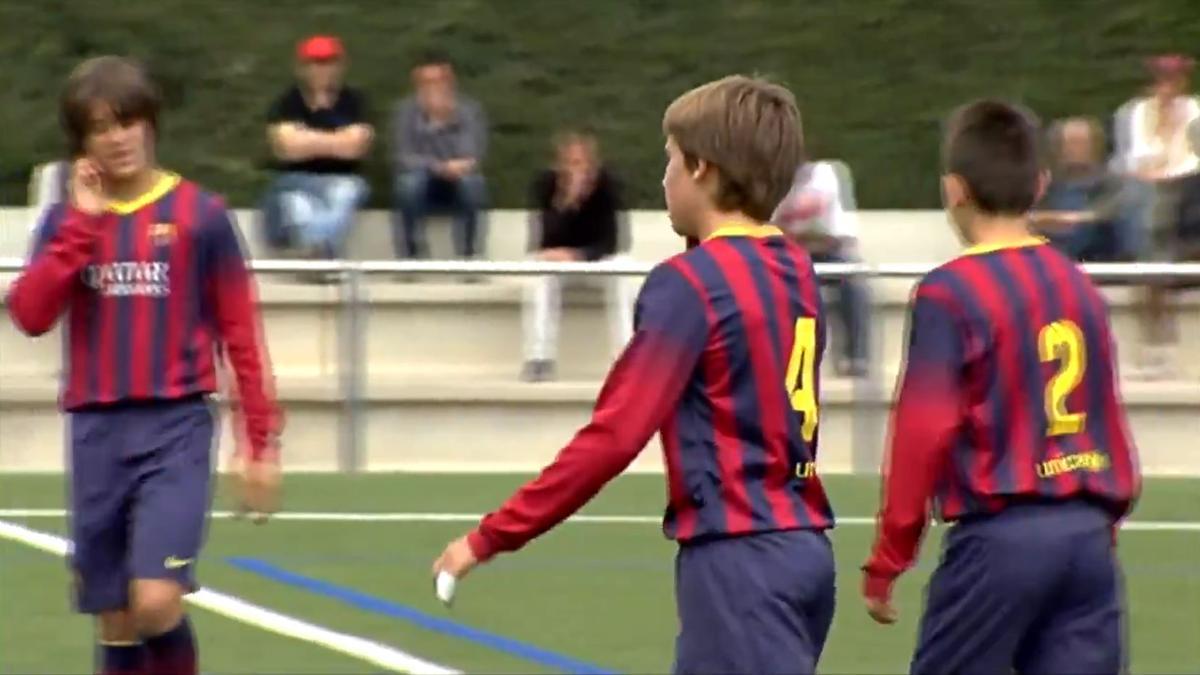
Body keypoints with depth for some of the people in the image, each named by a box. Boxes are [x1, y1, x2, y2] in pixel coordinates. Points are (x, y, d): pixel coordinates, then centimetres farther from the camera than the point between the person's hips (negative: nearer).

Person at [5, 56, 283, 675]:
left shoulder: (200, 214, -2)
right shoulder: (68, 219, 6)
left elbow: (239, 332, 2)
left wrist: (261, 442, 0)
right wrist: (83, 222, -13)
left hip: (176, 426, -3)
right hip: (96, 432, 3)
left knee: (155, 601, -20)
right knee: (115, 622, 7)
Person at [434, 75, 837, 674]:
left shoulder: (691, 283, -13)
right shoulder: (796, 272, 11)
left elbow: (614, 435, -16)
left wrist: (490, 538, -11)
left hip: (739, 558, -9)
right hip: (799, 545, 9)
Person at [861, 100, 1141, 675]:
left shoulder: (950, 292, -7)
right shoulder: (1080, 287, 11)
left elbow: (924, 432, -11)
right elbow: (1111, 427, 16)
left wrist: (886, 561, -4)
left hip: (1000, 538, -5)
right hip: (1086, 536, 5)